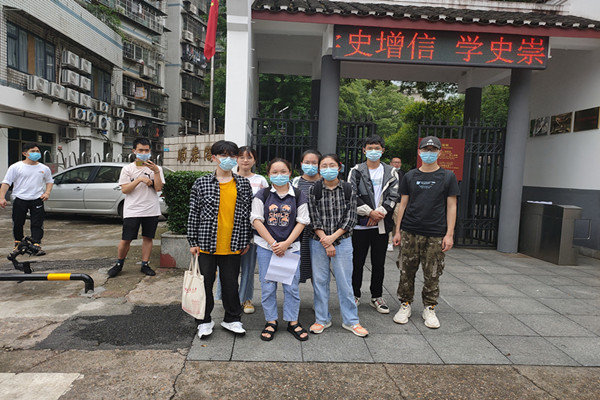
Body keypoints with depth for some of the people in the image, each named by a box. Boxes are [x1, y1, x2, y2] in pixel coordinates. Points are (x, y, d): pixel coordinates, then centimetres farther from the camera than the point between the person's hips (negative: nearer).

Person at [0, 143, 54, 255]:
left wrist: (47, 193, 2)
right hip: (20, 199, -1)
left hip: (37, 200, 1)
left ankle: (37, 246, -6)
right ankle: (18, 243, 32)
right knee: (18, 223, 11)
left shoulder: (44, 168, 8)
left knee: (37, 224, -6)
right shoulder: (16, 167, 0)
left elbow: (50, 181, 20)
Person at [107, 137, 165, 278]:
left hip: (151, 210, 1)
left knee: (147, 238, 8)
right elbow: (124, 190, -5)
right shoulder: (127, 169, 4)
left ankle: (145, 265, 20)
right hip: (132, 210, -1)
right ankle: (119, 264, 21)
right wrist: (139, 179, -15)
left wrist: (156, 172, -17)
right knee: (126, 239, 1)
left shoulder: (156, 168, 5)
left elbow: (158, 188, -6)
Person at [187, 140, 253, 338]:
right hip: (207, 244, -1)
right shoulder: (201, 183, -1)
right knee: (205, 283, 10)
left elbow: (248, 213, 9)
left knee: (231, 284, 11)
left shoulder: (244, 184, 5)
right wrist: (193, 242, -1)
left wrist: (246, 240, 8)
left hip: (233, 246, 1)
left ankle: (232, 319, 30)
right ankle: (205, 321, 29)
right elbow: (194, 213, 1)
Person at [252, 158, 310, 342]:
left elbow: (302, 222, 0)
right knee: (268, 286, 6)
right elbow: (256, 220, -4)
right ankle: (271, 322, 21)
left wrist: (286, 243, -10)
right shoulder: (262, 195, 1)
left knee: (291, 286, 5)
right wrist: (273, 243, -11)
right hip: (266, 246, 0)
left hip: (291, 246, 0)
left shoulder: (298, 196, 3)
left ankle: (293, 321, 21)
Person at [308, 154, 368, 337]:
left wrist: (332, 237, -12)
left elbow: (351, 218, -4)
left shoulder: (348, 190, -1)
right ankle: (322, 319, 23)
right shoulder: (314, 190, -1)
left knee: (344, 281, 4)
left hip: (342, 241, -1)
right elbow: (313, 219, -5)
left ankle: (350, 320, 18)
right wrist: (325, 242, -11)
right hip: (318, 242, 1)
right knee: (320, 280, 8)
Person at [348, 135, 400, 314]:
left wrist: (379, 213, -12)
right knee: (357, 262, 6)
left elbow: (393, 196, 0)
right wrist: (369, 212, -13)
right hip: (360, 224, -2)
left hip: (381, 225, 2)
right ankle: (355, 295, 21)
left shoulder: (390, 172, 9)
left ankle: (377, 296, 23)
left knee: (379, 263, 9)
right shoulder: (356, 171, 2)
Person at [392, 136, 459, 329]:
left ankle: (429, 309, 20)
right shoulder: (410, 176, 9)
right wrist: (398, 230, 6)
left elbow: (451, 207, 3)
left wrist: (449, 234, -4)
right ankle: (405, 305, 20)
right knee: (407, 272, 5)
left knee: (432, 275, 4)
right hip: (410, 233, 2)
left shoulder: (448, 177, 4)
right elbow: (403, 204, 10)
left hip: (436, 235, -1)